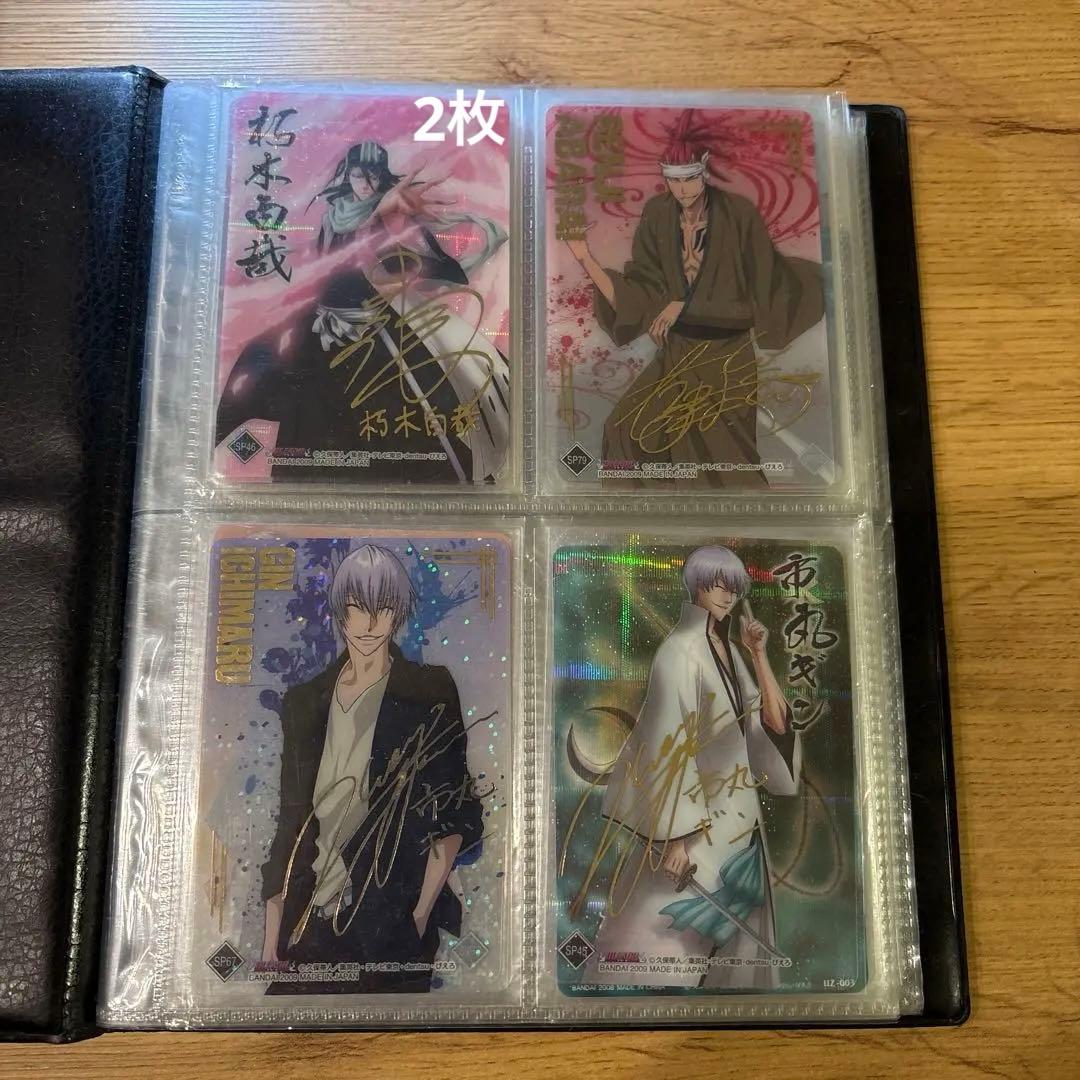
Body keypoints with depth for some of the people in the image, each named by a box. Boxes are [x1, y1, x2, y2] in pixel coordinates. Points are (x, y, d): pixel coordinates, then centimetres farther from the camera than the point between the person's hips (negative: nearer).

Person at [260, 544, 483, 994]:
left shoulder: (428, 694, -6)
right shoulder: (305, 702, 4)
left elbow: (452, 814, -6)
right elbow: (291, 820, 5)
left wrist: (421, 915, -13)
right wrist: (271, 939, 3)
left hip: (393, 923, -3)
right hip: (311, 919, 3)